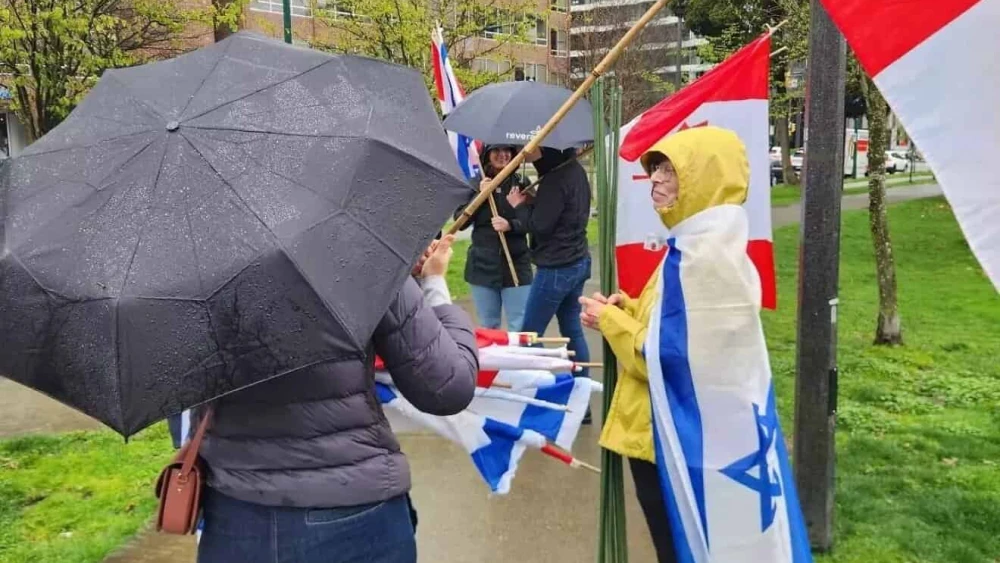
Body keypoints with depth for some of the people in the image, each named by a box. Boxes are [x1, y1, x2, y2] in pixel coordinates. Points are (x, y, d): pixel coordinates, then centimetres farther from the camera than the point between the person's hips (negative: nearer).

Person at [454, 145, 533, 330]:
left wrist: (510, 225, -21)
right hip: (482, 266, 1)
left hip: (516, 266, -1)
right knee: (488, 327, 13)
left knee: (520, 328, 0)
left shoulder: (521, 183, 0)